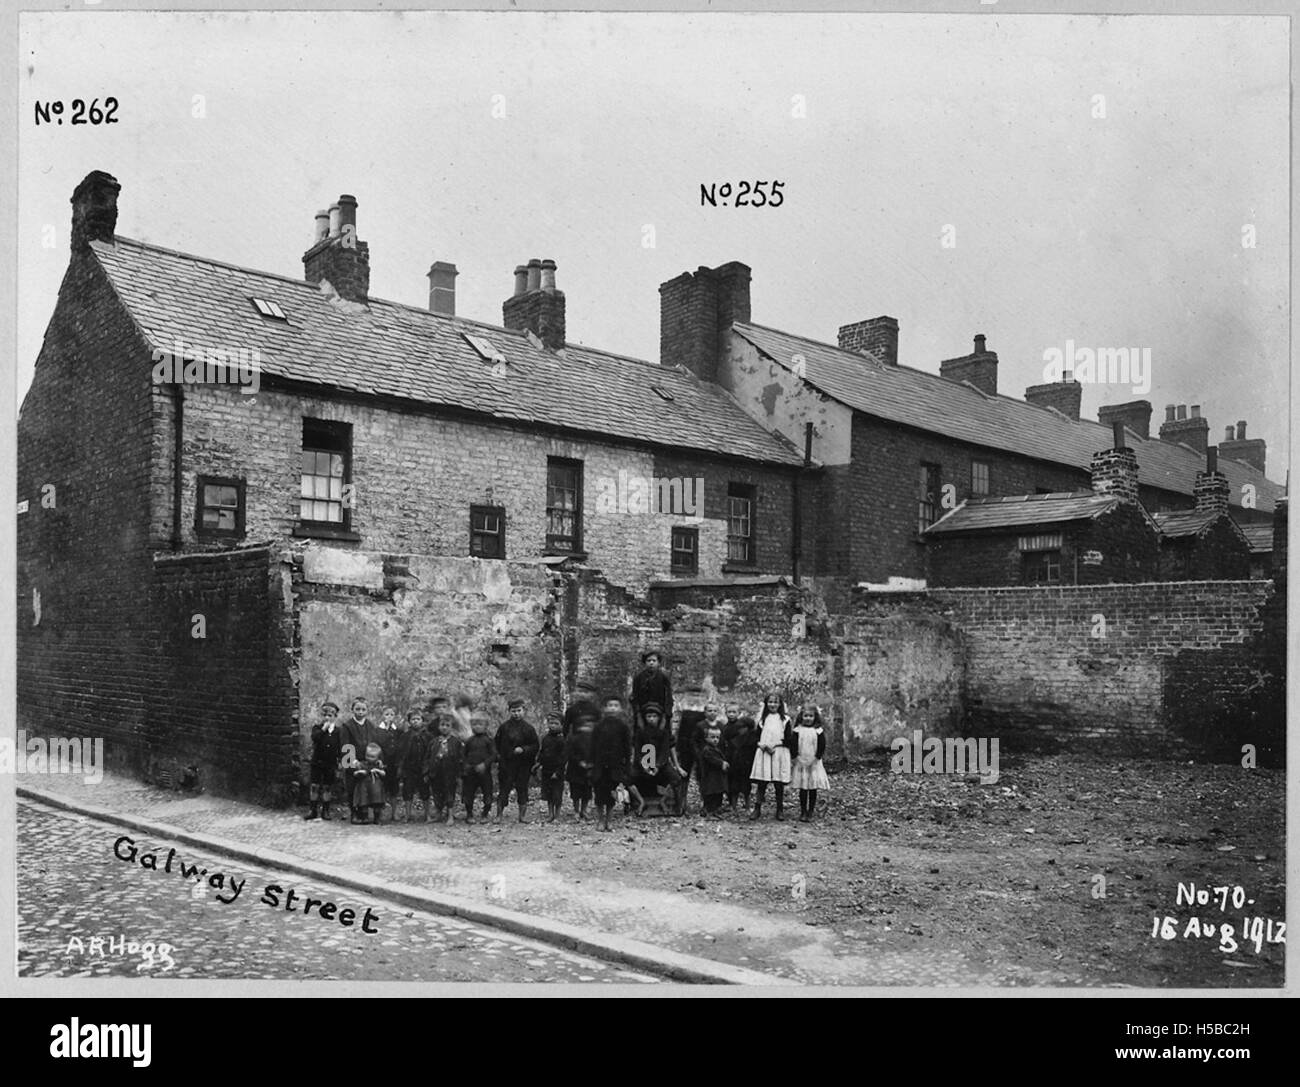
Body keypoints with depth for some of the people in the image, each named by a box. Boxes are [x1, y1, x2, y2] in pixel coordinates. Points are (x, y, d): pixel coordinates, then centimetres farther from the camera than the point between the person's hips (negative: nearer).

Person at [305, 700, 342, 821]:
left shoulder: (337, 731, 3)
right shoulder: (317, 728, 0)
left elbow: (340, 749, 4)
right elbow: (314, 737, -22)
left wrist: (339, 766, 1)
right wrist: (324, 728, -20)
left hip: (331, 763, 1)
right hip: (317, 762, -1)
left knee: (328, 787, 7)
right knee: (314, 786, 3)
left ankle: (325, 811, 16)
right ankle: (313, 810, 11)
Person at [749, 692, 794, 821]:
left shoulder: (785, 720, 5)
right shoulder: (762, 719, 11)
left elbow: (789, 740, 1)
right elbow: (757, 737, 10)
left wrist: (775, 745, -10)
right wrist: (763, 745, -10)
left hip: (780, 753, -1)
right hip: (763, 753, 1)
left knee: (779, 784, 2)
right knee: (761, 783, 0)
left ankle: (780, 810, 11)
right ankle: (757, 809, 5)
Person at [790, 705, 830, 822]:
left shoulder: (818, 731, 0)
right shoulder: (798, 730, 1)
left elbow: (822, 746, -2)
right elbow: (793, 746, -1)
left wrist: (816, 758, -9)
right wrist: (796, 757, -10)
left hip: (814, 763, 0)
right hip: (800, 763, 0)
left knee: (813, 790, 3)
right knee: (802, 789, 4)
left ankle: (810, 812, 9)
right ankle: (803, 812, 11)